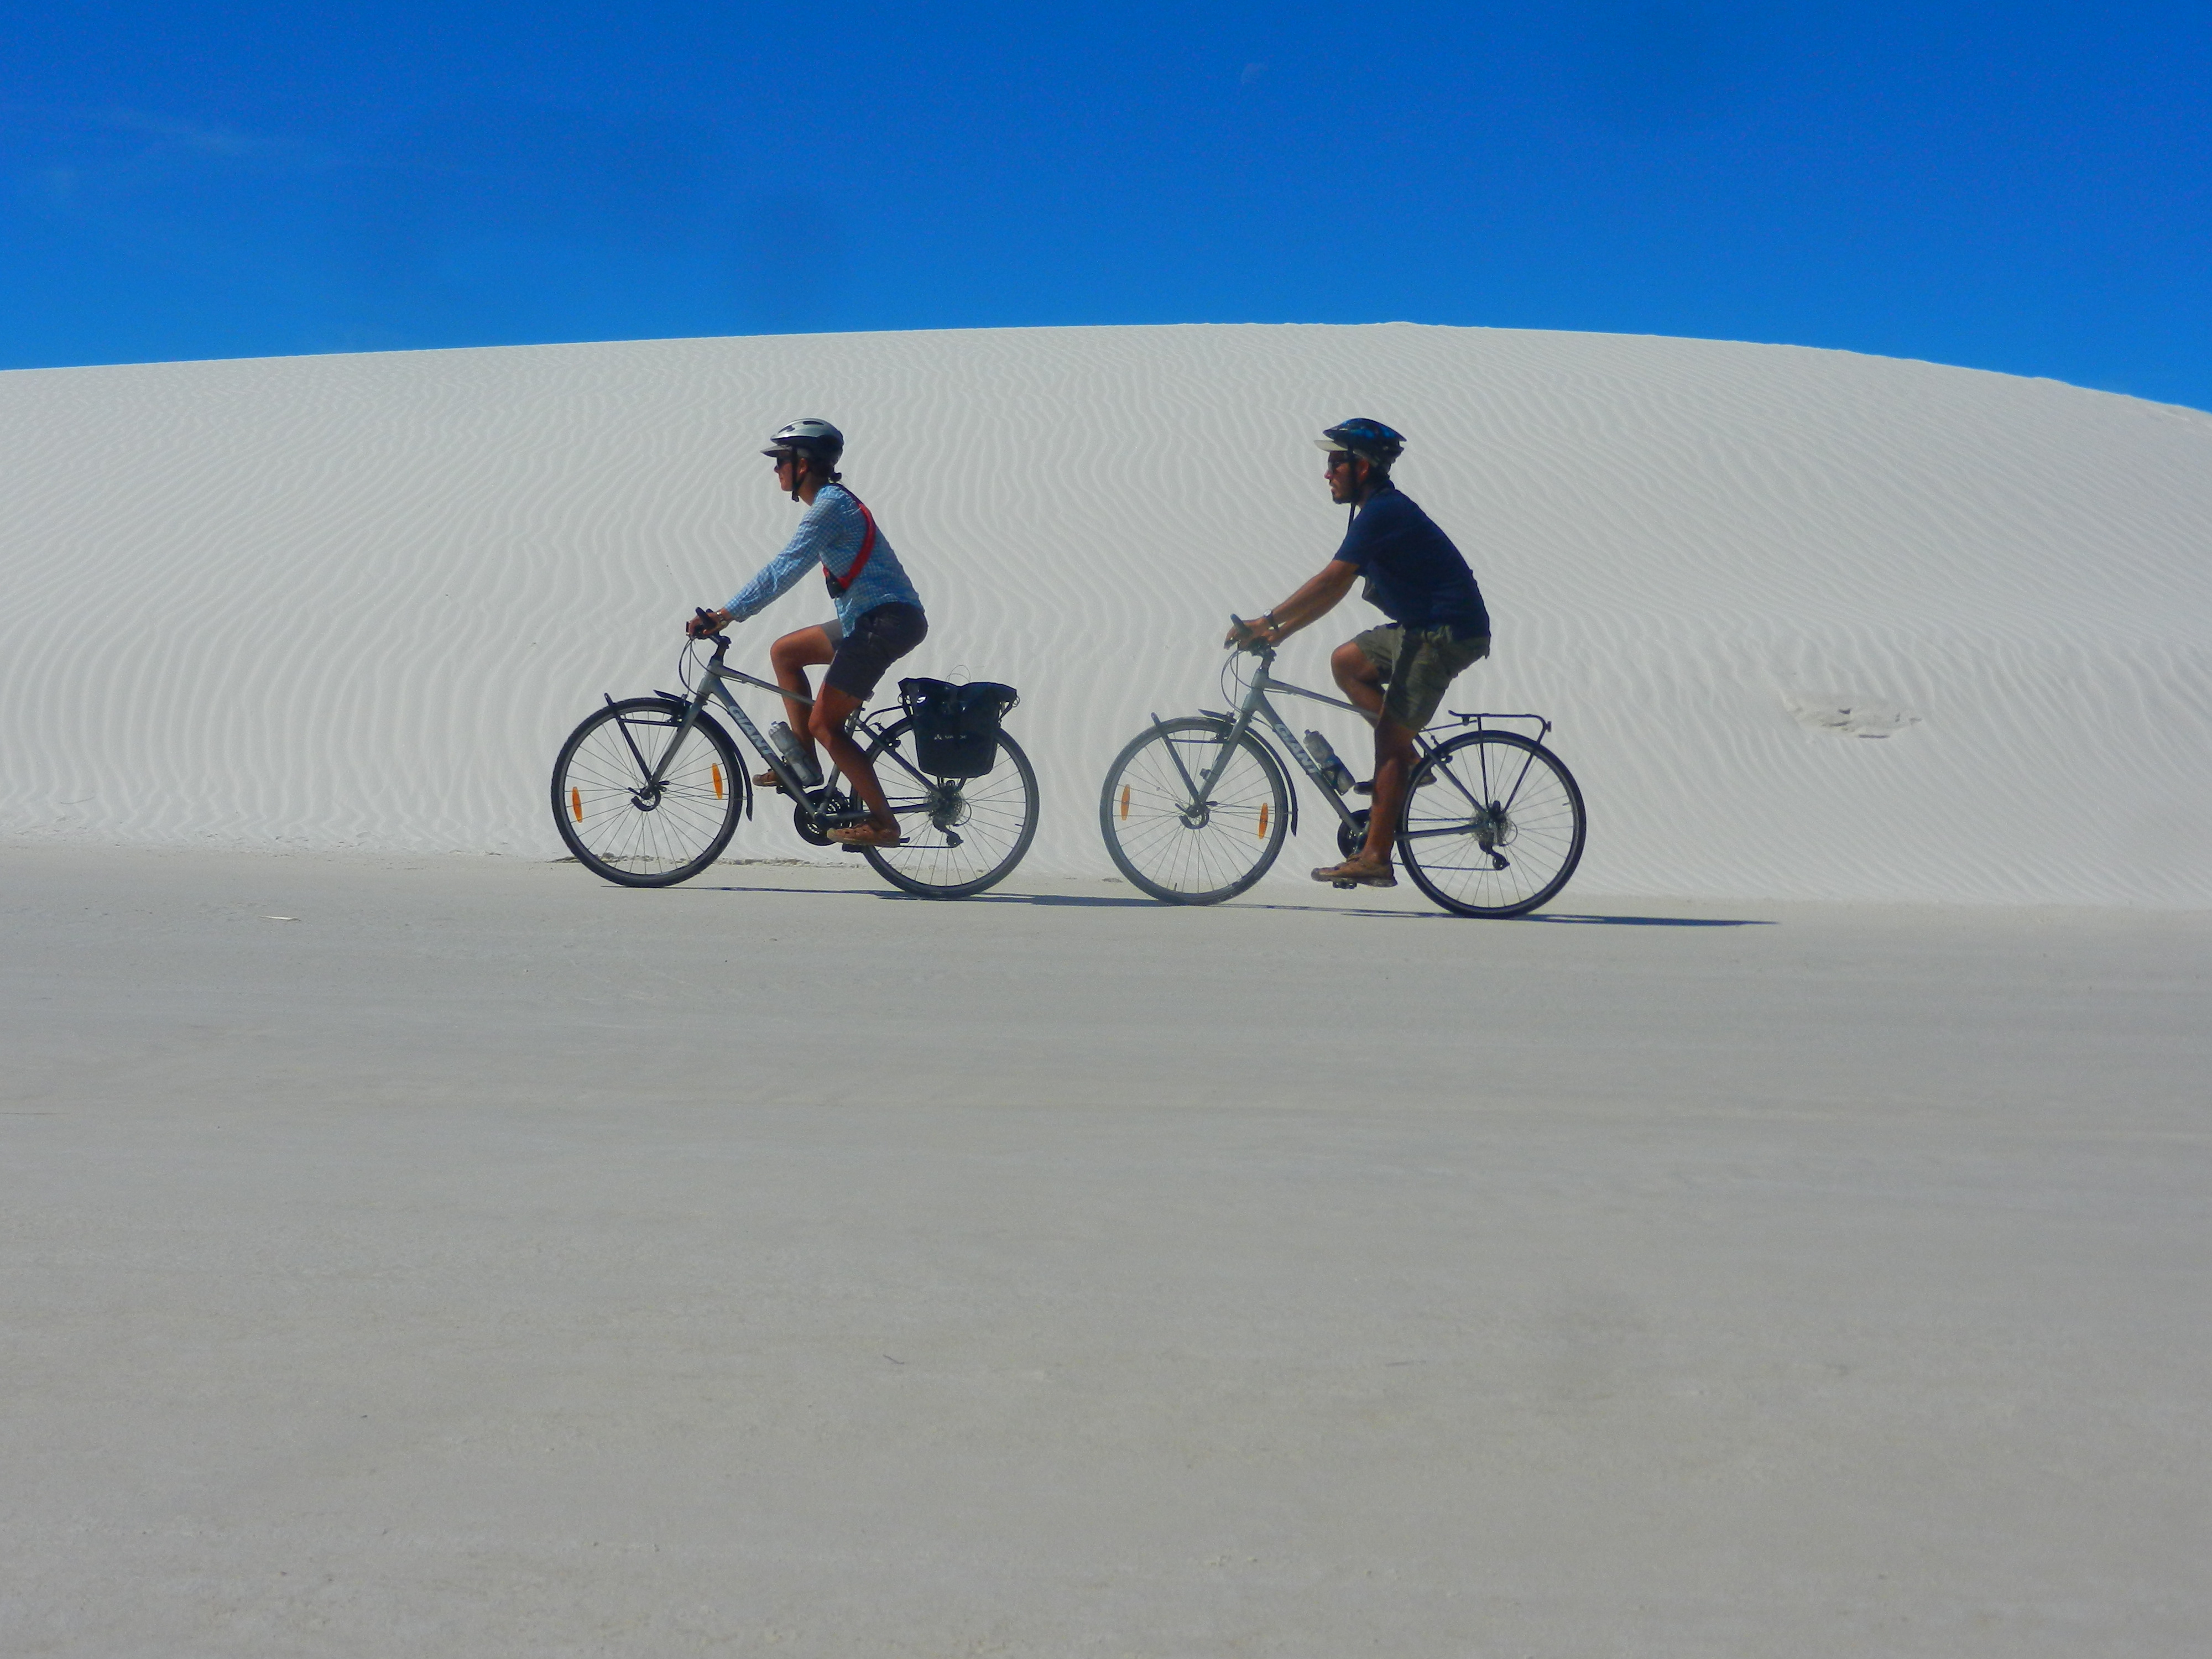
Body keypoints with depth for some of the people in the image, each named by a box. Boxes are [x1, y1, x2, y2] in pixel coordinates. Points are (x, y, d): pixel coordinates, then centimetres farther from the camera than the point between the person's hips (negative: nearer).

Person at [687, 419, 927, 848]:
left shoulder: (830, 505, -15)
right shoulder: (833, 500, 17)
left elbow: (785, 570, -23)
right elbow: (788, 570, 23)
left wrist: (726, 615, -24)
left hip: (887, 622, -10)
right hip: (870, 618, 10)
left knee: (824, 724, -7)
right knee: (784, 652, 18)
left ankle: (883, 822, -4)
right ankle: (805, 764, 19)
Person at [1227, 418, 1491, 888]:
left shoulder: (1382, 512, -16)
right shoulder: (1382, 509, 15)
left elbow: (1332, 581, -23)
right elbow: (1337, 588, 17)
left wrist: (1268, 621, -19)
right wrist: (1281, 630, 11)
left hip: (1448, 633, -10)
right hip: (1424, 626, 10)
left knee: (1390, 741, -8)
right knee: (1346, 661, 14)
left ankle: (1375, 859, -4)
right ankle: (1408, 758, 12)